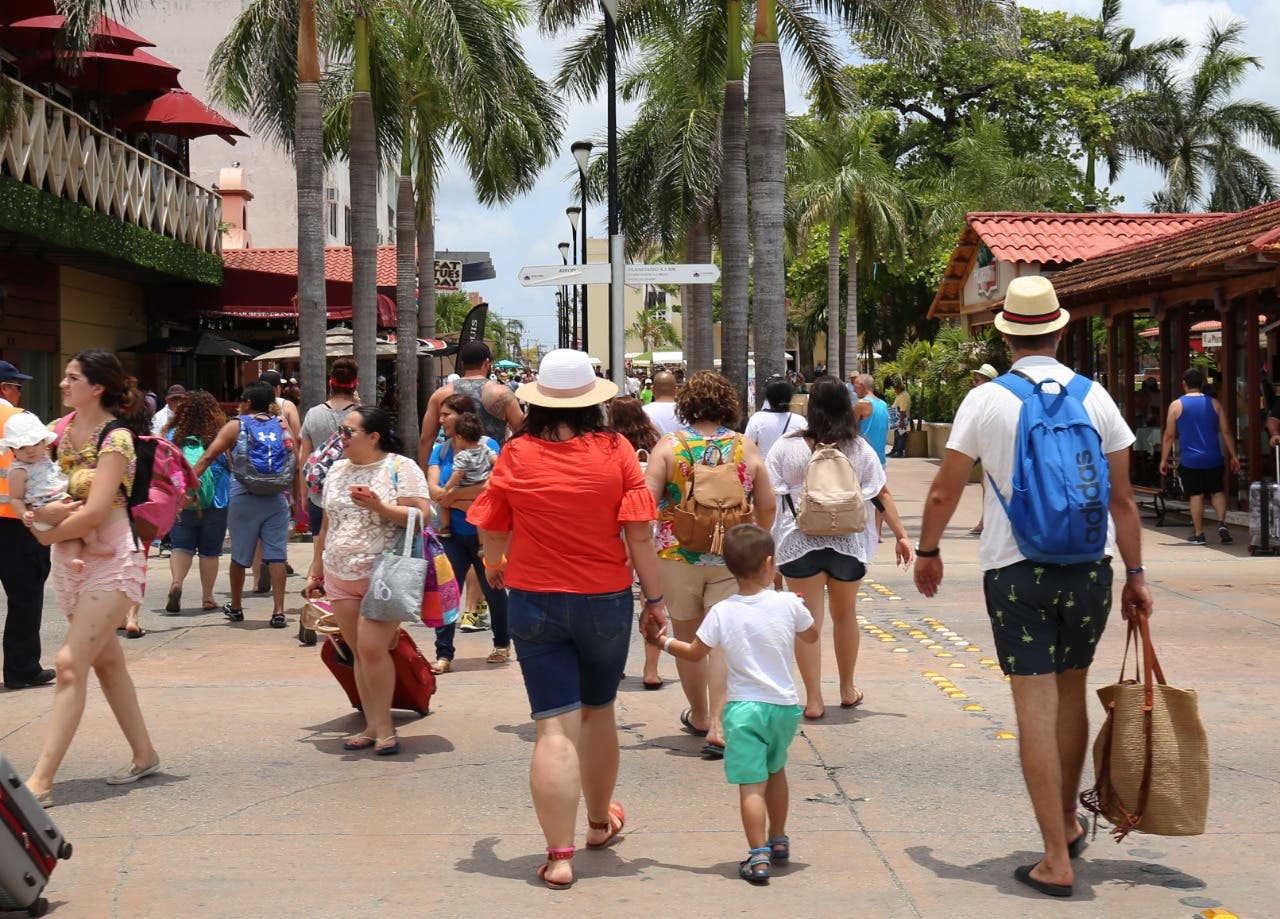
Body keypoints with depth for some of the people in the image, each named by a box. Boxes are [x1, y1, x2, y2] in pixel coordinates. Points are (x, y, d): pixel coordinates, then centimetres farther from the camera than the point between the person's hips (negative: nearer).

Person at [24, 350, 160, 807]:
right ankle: (144, 755, 28)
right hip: (70, 561, 8)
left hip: (111, 560, -8)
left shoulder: (116, 438, -13)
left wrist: (48, 534, -7)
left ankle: (41, 781, -16)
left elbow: (94, 512, -20)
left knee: (71, 663, -14)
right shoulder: (61, 432, 8)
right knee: (106, 661, 15)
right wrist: (46, 512, -13)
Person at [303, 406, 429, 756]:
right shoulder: (337, 470, 14)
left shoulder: (400, 468, -5)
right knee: (360, 652, 6)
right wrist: (316, 571, 22)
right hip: (340, 578, 6)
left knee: (372, 648, -14)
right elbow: (327, 524, 21)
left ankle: (384, 725, -2)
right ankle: (372, 726, 11)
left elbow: (421, 516, -13)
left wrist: (378, 506, -23)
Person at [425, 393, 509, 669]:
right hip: (452, 534, 4)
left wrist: (451, 495, -15)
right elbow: (433, 490, -6)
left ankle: (502, 644, 30)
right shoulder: (440, 450, 7)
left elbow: (490, 486, -21)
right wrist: (469, 501, -16)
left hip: (483, 533, -3)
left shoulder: (488, 446, -8)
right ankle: (444, 654, -2)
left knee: (493, 591, 11)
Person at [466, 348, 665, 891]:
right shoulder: (615, 451, -7)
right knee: (599, 713, 20)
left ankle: (559, 855, -7)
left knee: (554, 727, -2)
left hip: (535, 601, -1)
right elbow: (639, 534, -8)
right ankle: (600, 821, 40)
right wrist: (655, 598, 2)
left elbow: (490, 527, 8)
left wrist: (494, 563, 29)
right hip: (605, 600, 1)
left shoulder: (517, 454, -5)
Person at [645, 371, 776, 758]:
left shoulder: (669, 445, -6)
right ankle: (717, 726, -8)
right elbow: (767, 508, 3)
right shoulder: (746, 448, 0)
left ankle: (699, 715, 31)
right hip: (731, 559, 1)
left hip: (677, 555, 0)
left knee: (687, 637, 16)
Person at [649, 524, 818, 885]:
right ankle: (778, 840, 37)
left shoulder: (722, 613, -8)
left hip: (743, 708, -3)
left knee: (752, 784, -4)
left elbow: (694, 652, 3)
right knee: (775, 771, 25)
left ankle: (758, 856, -11)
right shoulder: (789, 604, -6)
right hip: (784, 705, 3)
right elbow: (811, 637, 12)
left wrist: (664, 642, 21)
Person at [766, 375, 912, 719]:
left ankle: (813, 700, 1)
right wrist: (901, 536, 6)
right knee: (845, 614, 19)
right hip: (849, 543, 2)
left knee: (808, 619, 3)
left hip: (800, 542, -2)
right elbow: (883, 494, 1)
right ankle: (847, 690, 33)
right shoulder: (859, 449, 1)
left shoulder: (787, 447, -4)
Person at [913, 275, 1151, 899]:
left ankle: (1056, 860, -1)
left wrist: (927, 552, 17)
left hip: (1015, 571, -3)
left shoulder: (985, 401, -4)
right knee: (1072, 693, 19)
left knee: (1036, 706, -2)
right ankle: (1069, 824, 33)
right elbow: (1123, 499, 3)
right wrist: (1136, 576, 11)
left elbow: (943, 492, 2)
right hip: (1090, 567, 3)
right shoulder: (1095, 398, 1)